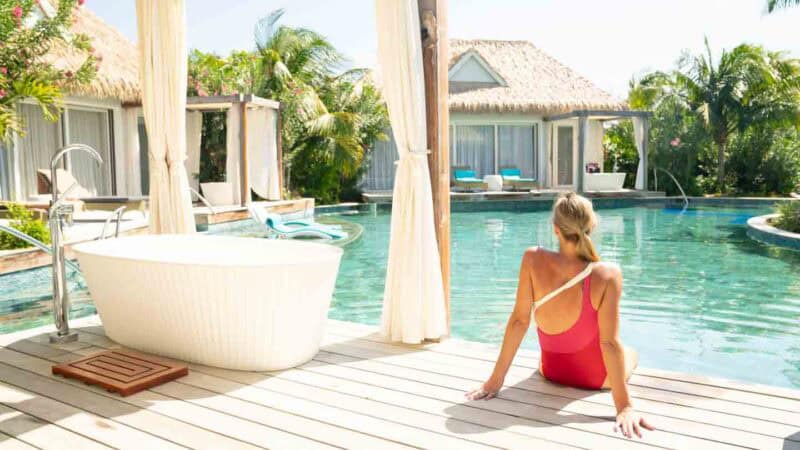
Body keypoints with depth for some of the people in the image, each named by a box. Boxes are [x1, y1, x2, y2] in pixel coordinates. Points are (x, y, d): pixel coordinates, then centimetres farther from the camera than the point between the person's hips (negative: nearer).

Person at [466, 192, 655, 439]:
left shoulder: (533, 259, -25)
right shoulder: (608, 274, -30)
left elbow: (519, 320, -21)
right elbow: (610, 343, -28)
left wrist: (496, 380, -13)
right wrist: (624, 406, -21)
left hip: (551, 371, 2)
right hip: (596, 377, -2)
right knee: (630, 353, 35)